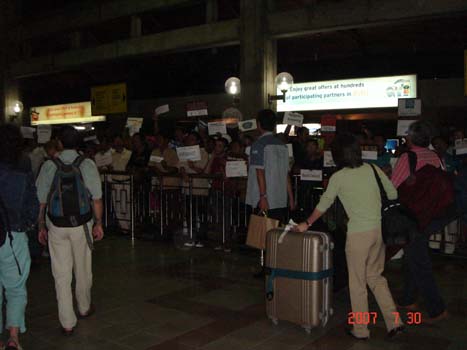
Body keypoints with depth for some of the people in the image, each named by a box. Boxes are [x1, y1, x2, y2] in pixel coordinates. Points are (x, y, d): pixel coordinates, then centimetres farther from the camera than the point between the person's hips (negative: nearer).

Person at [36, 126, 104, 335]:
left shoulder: (48, 166, -3)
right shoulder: (87, 165, -6)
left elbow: (42, 201, 0)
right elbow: (96, 198, -6)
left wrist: (41, 226, 10)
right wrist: (98, 223, 3)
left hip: (56, 226, 0)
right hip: (81, 224, 0)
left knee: (61, 273, 6)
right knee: (83, 269, 18)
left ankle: (67, 323, 10)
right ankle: (84, 308, 38)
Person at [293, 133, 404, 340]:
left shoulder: (338, 177, -4)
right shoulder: (373, 169, 7)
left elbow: (323, 205, 5)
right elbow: (393, 194, 9)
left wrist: (306, 224, 18)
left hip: (359, 232, -5)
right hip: (381, 229, 5)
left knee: (357, 282, 8)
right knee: (376, 276, 19)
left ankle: (360, 330, 18)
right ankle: (394, 322, 15)